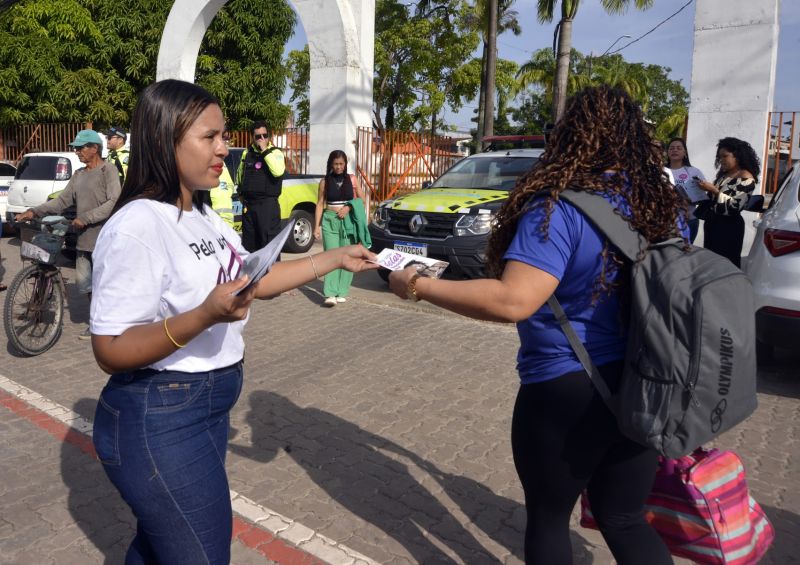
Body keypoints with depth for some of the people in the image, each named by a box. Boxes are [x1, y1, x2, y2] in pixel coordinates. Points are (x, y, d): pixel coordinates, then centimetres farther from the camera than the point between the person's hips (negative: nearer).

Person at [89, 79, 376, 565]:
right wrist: (206, 315, -35)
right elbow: (111, 352, -22)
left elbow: (258, 282, 14)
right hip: (160, 420, -8)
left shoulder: (204, 217, 6)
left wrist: (336, 259, 11)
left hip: (207, 409, 8)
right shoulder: (137, 227, -22)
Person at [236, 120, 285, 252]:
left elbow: (278, 171, -26)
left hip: (268, 204, -6)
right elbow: (240, 174, 27)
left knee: (270, 241, -8)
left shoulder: (275, 152, -5)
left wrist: (265, 151, -22)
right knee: (248, 241, 16)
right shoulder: (247, 153, 10)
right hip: (248, 204, 6)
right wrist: (241, 191, 22)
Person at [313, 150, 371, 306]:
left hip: (348, 221, 1)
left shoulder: (352, 179, 6)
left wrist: (349, 207, -8)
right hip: (330, 220, -1)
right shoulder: (325, 181, 6)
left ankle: (342, 292, 8)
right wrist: (316, 226, 1)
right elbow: (320, 204, 7)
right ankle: (330, 294, -17)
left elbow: (362, 199, 9)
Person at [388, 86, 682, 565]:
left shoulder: (560, 208, -20)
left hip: (567, 391, -6)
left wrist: (419, 286, -20)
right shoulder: (668, 207, 2)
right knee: (626, 520, 22)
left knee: (548, 517, 19)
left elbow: (513, 301, -30)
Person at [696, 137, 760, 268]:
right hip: (712, 223, 8)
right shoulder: (723, 174, 14)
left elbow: (734, 206, -19)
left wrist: (714, 190, -20)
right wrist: (706, 190, 1)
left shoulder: (746, 178, -10)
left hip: (729, 227, -8)